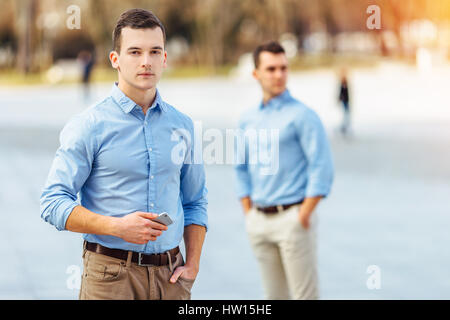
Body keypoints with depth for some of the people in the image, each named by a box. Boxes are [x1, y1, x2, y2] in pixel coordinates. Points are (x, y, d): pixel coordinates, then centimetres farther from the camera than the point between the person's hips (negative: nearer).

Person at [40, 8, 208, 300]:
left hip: (170, 275, 4)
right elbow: (53, 204, -8)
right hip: (111, 275, -4)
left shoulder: (182, 125, 10)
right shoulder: (89, 126, -4)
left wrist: (192, 265, 6)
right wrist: (117, 227, -19)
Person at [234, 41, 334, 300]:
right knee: (274, 295, 11)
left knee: (305, 295, -5)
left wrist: (304, 216, -13)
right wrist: (249, 215, 10)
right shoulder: (248, 119, 12)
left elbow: (322, 168, -11)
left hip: (293, 218, -6)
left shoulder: (302, 115, -6)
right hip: (259, 220, 6)